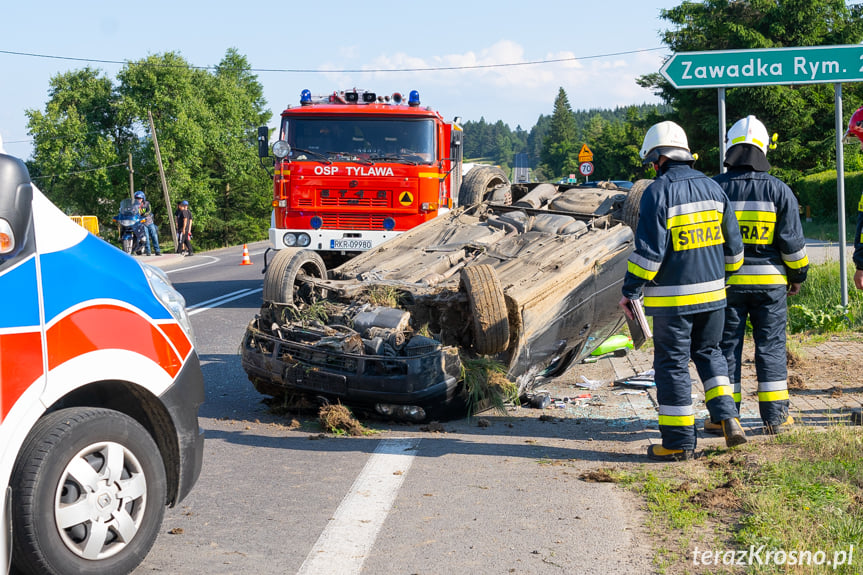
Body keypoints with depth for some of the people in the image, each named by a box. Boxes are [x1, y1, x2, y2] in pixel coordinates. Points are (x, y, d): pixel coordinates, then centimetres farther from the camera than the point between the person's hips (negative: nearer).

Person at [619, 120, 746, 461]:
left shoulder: (658, 193, -12)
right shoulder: (712, 187, 7)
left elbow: (648, 250, -17)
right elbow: (732, 243, 13)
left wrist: (629, 291, -9)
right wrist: (727, 275, 29)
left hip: (673, 298, -6)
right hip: (712, 292, 6)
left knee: (672, 364, 3)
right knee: (708, 352, 23)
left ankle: (679, 442, 8)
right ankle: (726, 415, 8)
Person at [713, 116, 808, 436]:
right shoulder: (778, 190, -3)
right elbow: (792, 240, -2)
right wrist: (798, 274, 12)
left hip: (726, 281, 0)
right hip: (769, 281, 0)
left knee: (726, 346, 7)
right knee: (771, 346, 7)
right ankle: (775, 417, 9)